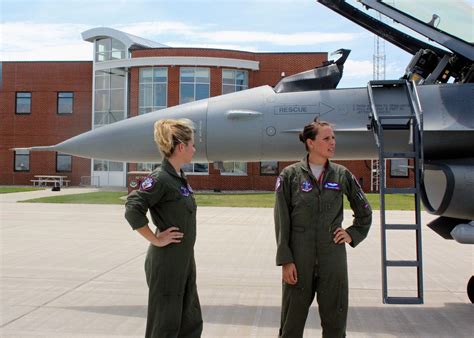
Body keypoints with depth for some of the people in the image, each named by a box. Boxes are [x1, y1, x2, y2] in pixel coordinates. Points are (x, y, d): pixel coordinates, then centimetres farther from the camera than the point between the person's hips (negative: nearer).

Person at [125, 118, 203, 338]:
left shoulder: (180, 178, 9)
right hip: (166, 263, -9)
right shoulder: (160, 178, -18)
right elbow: (132, 209, -25)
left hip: (184, 261, 9)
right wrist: (155, 239, -18)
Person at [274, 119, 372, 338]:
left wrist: (353, 234, 5)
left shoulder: (342, 175, 3)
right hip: (299, 259, -2)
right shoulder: (290, 175, -4)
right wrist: (285, 260, -8)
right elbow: (281, 221, -4)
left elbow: (364, 211, 17)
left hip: (333, 258, 2)